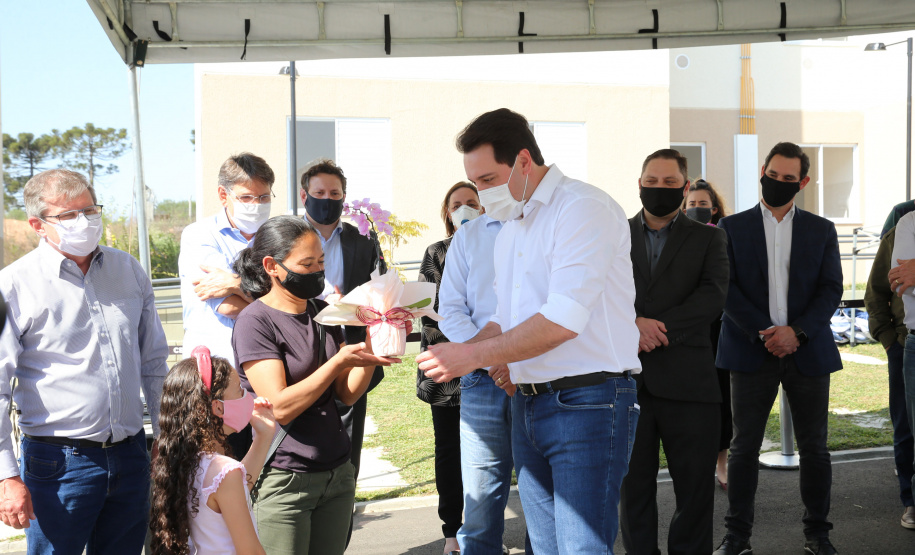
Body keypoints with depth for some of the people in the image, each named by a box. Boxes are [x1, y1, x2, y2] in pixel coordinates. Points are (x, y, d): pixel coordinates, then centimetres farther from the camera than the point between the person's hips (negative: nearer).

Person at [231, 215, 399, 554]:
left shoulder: (323, 313, 9)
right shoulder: (255, 321, -11)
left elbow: (347, 394, 6)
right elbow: (280, 408, -19)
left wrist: (370, 351, -11)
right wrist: (338, 361, -23)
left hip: (337, 473, 6)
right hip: (283, 482, -6)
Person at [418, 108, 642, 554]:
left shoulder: (583, 207, -11)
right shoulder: (508, 232, 19)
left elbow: (563, 321, -20)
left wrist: (473, 355, -15)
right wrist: (477, 355, 5)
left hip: (586, 401, -8)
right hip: (525, 404, 8)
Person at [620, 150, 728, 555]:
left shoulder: (708, 239, 10)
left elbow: (713, 295, -5)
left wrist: (657, 328, -15)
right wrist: (631, 323, -17)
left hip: (686, 380, -1)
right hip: (626, 378, 1)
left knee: (695, 483, 3)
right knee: (633, 483, 8)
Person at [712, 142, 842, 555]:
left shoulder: (821, 230, 10)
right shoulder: (732, 227, 6)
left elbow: (831, 289, 3)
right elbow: (726, 288, -2)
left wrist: (797, 331, -13)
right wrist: (763, 334, -12)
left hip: (807, 351, 1)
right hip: (752, 351, -1)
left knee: (814, 446, 6)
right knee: (744, 445, 1)